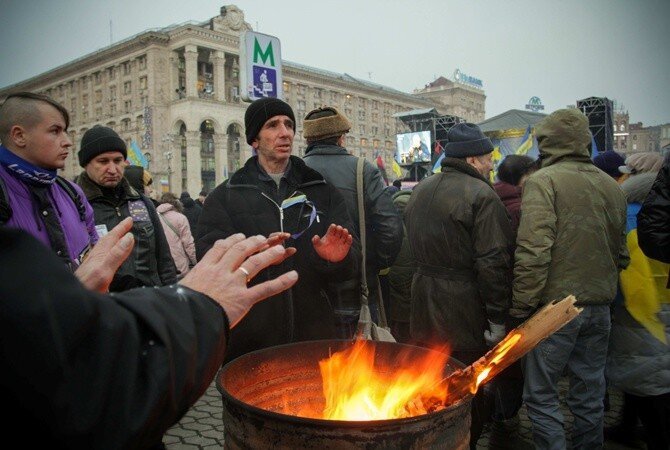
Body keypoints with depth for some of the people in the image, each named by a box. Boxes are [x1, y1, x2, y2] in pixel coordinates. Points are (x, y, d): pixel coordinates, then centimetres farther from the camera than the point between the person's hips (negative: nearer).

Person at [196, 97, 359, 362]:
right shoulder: (224, 197, 2)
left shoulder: (323, 192, 7)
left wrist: (338, 258, -21)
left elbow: (351, 265, 3)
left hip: (314, 338, 2)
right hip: (249, 342, -1)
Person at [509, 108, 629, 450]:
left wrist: (520, 308, -14)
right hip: (599, 307, 7)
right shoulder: (611, 185, 9)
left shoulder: (542, 181, -12)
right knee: (589, 395, 18)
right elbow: (621, 254, 15)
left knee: (541, 396, 5)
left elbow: (533, 252, -20)